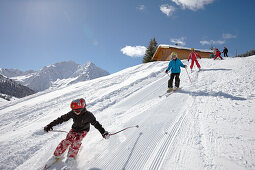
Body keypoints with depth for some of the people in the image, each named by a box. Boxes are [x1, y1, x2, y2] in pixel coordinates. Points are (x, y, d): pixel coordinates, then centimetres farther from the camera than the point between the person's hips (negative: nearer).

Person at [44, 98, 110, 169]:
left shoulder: (88, 115, -26)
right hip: (74, 129, 3)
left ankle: (71, 159, -14)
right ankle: (56, 155, 4)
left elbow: (96, 124, -19)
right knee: (67, 141, -14)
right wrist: (50, 125, -8)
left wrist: (103, 132, -24)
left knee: (76, 142, -25)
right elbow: (62, 119, -10)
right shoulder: (72, 113, -18)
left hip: (83, 131, -3)